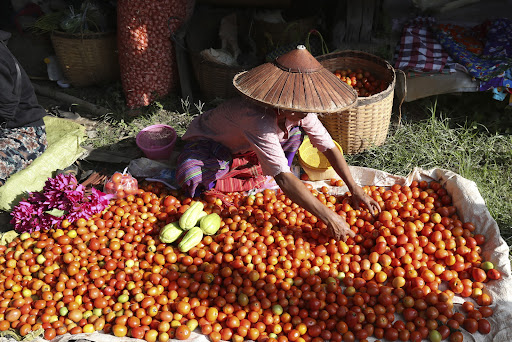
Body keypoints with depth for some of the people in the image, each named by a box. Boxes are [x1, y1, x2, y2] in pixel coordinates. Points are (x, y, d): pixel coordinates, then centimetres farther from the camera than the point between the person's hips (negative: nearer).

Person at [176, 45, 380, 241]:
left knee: (294, 132, -14)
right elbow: (283, 179, -49)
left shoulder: (300, 109, -22)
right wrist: (329, 218, -49)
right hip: (207, 139, -6)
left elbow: (329, 147, -11)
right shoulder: (259, 119, -44)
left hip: (244, 144, 6)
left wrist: (354, 188, -20)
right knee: (191, 179, -37)